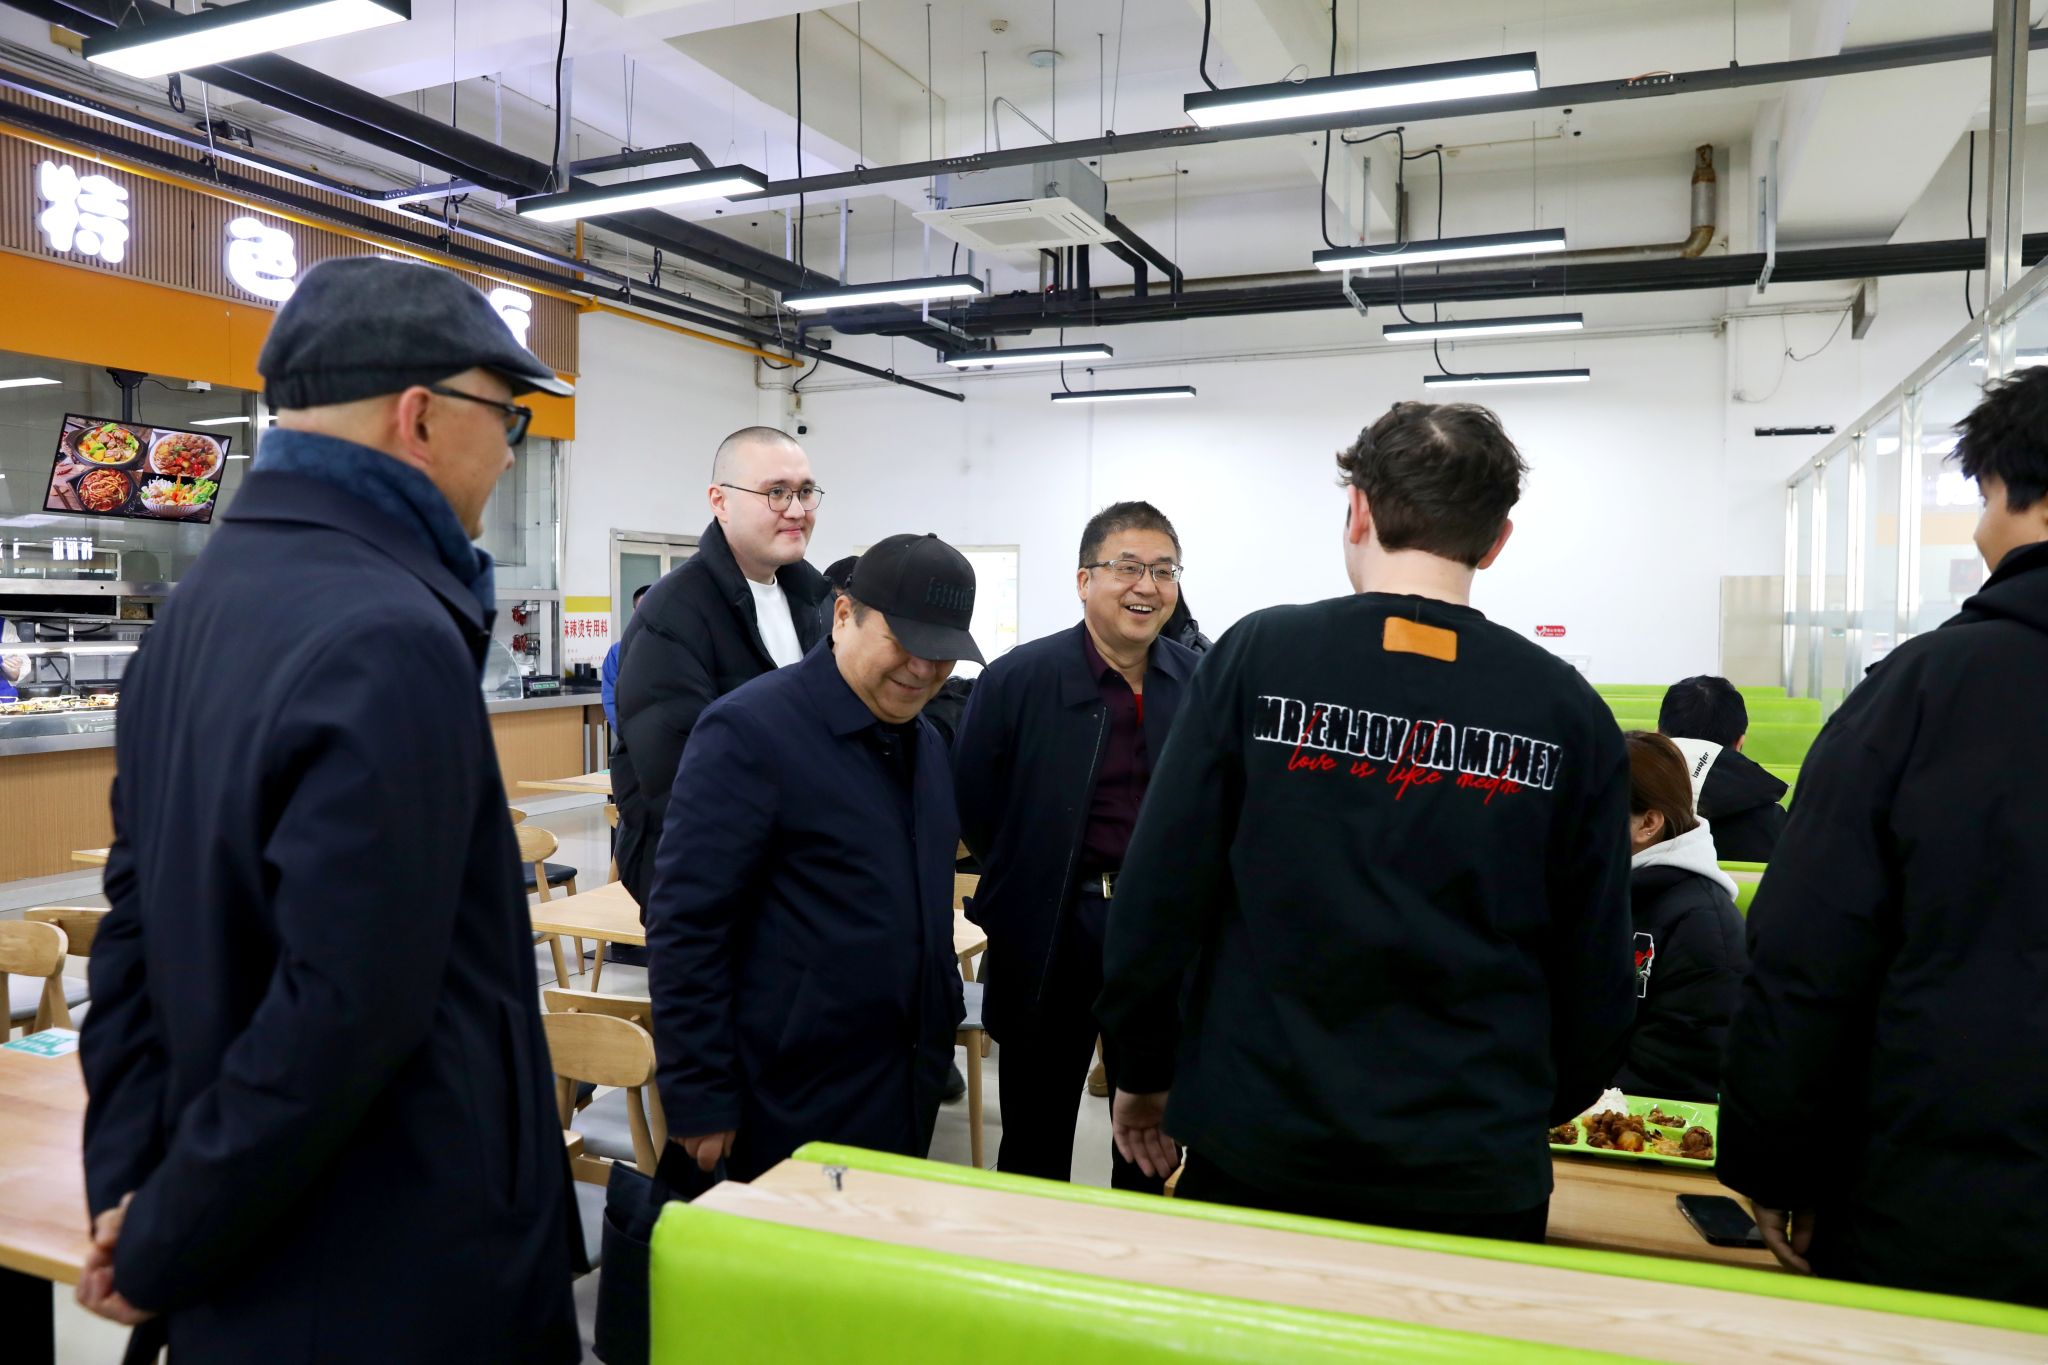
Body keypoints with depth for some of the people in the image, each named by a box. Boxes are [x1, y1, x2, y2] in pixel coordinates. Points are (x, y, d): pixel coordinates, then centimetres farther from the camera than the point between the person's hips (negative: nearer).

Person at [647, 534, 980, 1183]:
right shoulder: (749, 731, -15)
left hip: (909, 1093, 8)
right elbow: (685, 925, -16)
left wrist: (945, 1020, 15)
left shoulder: (927, 744, 10)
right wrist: (698, 1100, -16)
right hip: (796, 1106, -7)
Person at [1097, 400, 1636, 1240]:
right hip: (1474, 1171, 1)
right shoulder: (1568, 711, -5)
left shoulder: (1258, 657, -9)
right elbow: (1595, 964, 1)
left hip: (1253, 1146, -1)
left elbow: (1158, 893, -9)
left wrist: (1144, 1072, 5)